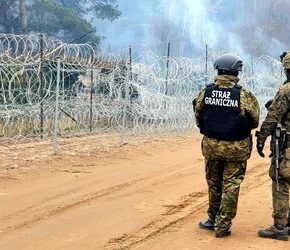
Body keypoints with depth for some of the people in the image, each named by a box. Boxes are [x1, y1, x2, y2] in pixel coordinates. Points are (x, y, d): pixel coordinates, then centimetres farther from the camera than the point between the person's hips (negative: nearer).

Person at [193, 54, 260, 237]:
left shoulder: (205, 93, -6)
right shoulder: (244, 96, -14)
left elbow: (198, 117, 5)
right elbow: (254, 122, -4)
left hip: (211, 145, 3)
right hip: (236, 147, -3)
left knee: (214, 184, 19)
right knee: (231, 186, 7)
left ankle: (213, 220, 31)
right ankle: (222, 226, 10)